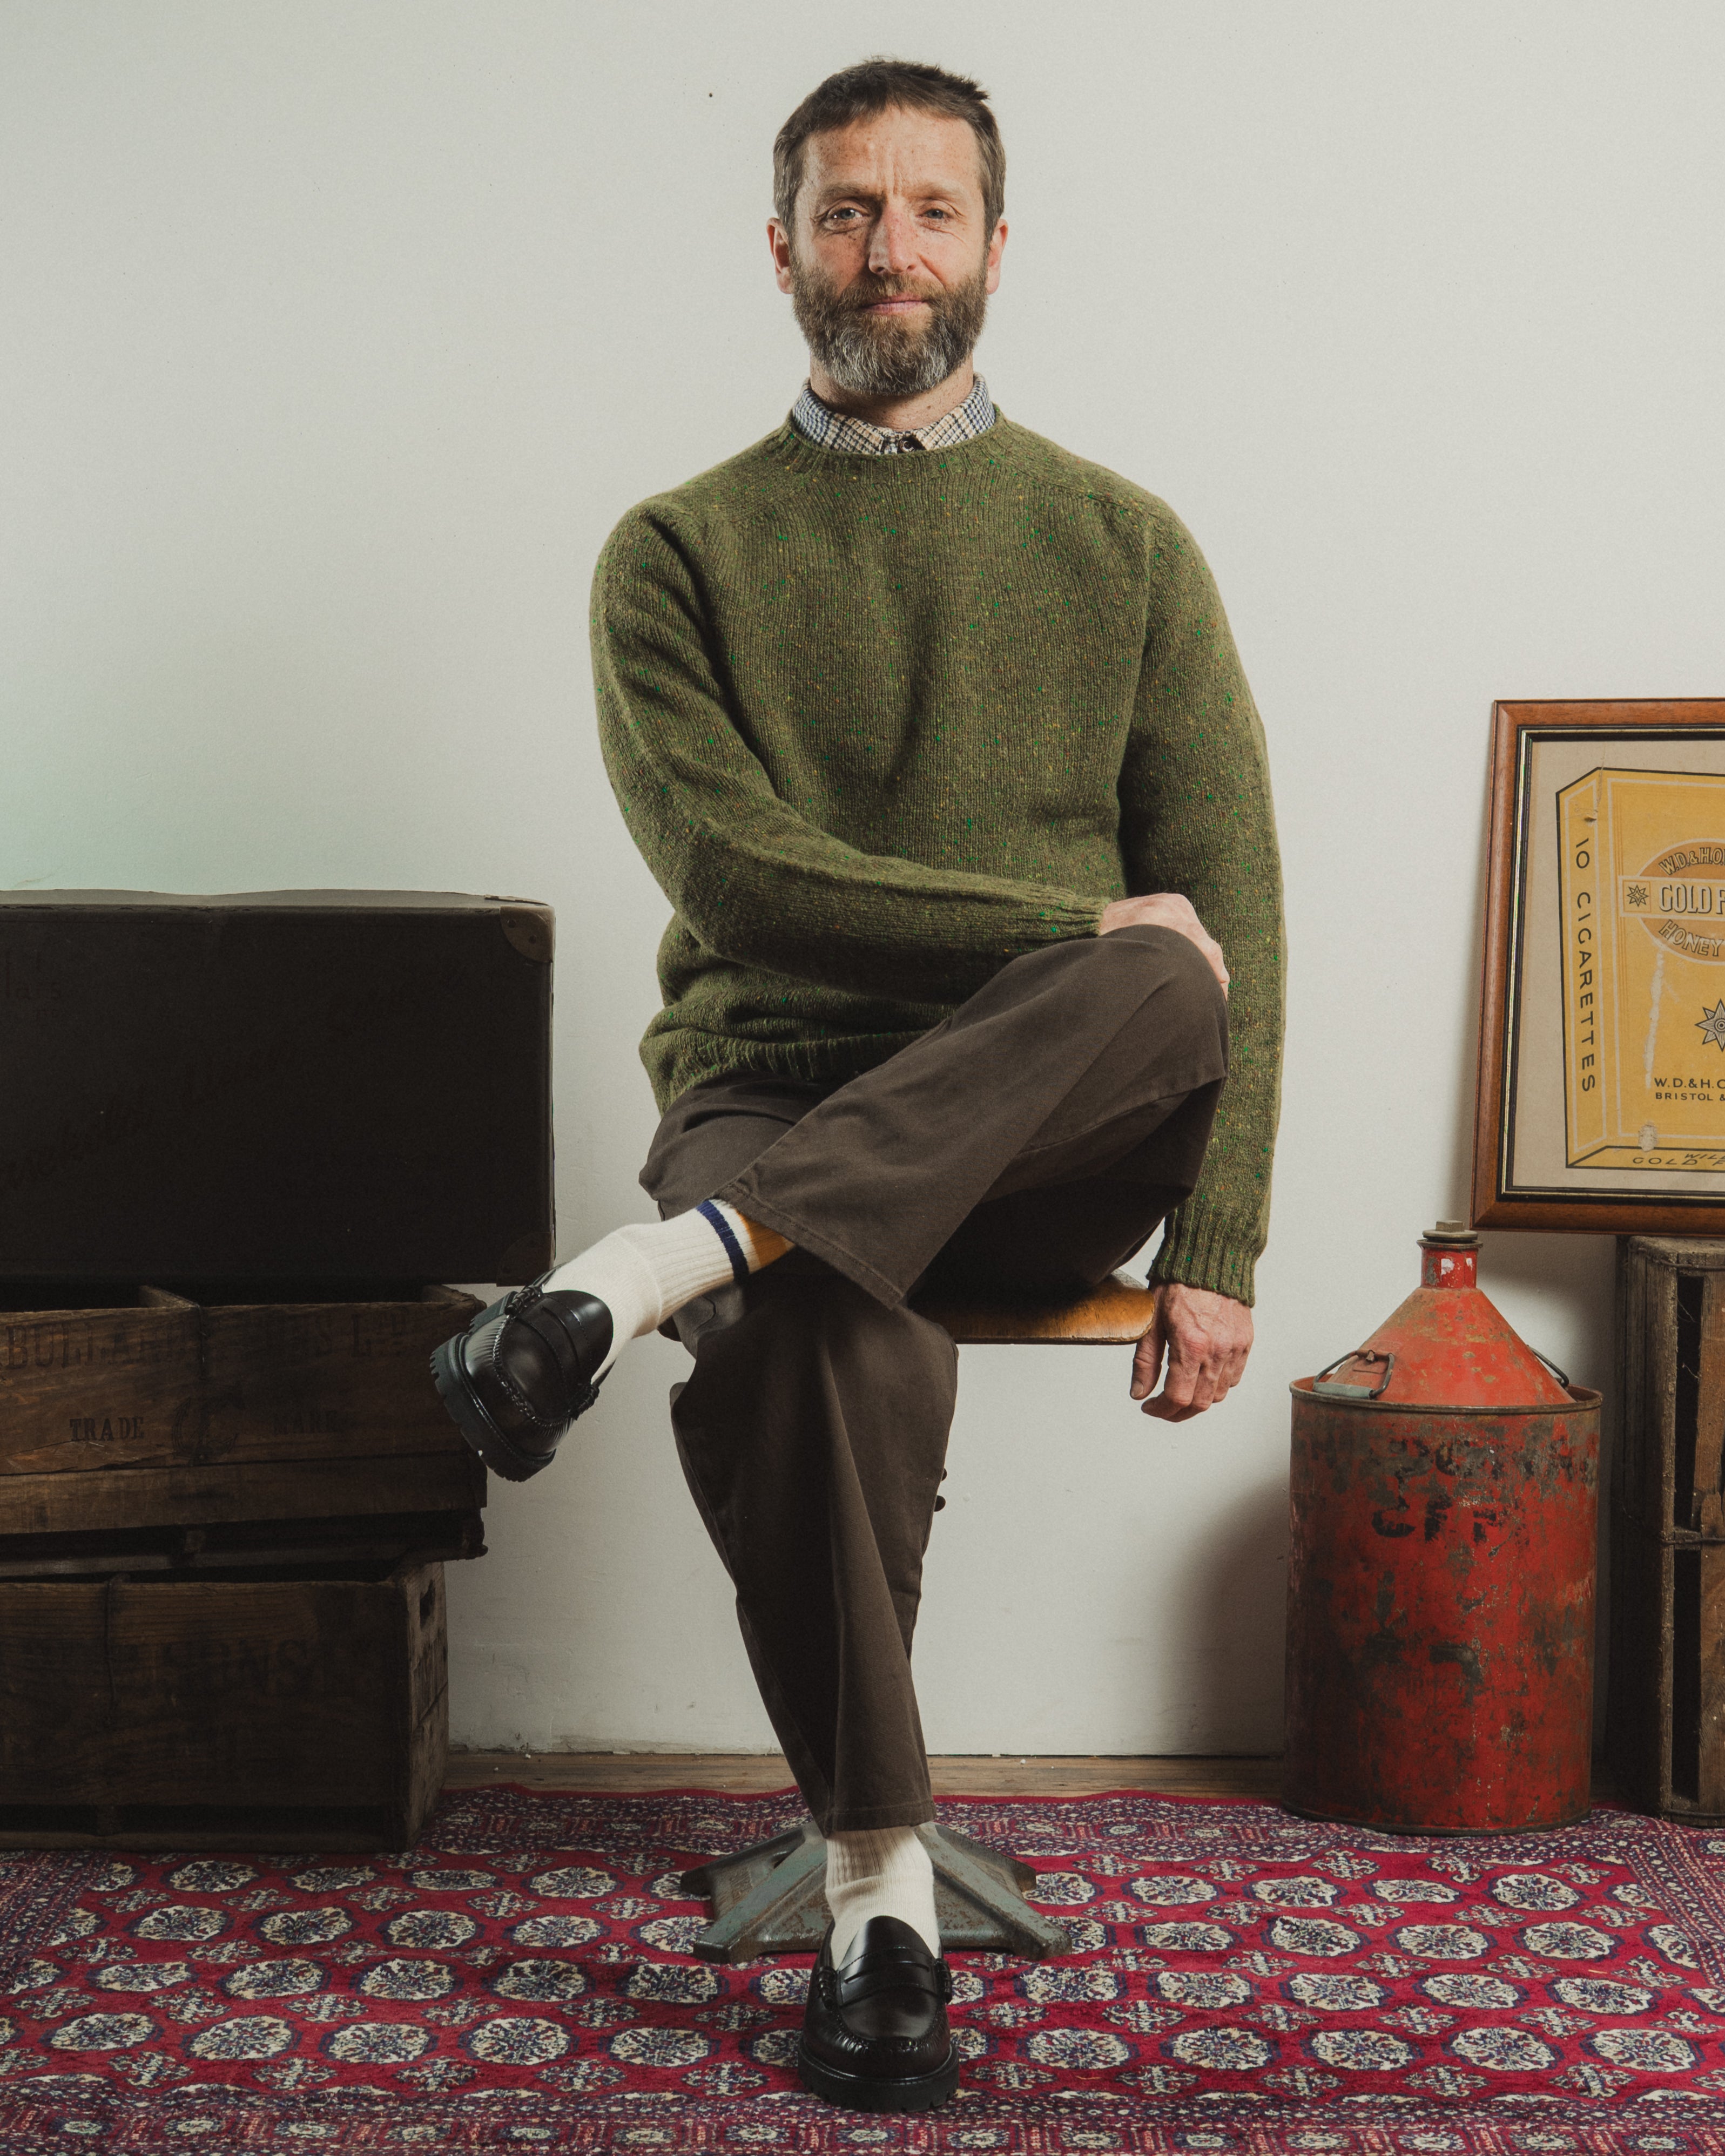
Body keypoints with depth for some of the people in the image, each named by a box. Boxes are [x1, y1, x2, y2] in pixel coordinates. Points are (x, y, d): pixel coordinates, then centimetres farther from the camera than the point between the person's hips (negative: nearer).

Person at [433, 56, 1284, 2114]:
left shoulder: (1120, 541, 11)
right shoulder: (682, 552, 9)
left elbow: (1228, 916, 4)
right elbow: (730, 867, -7)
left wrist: (1215, 1249, -7)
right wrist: (1069, 917, -14)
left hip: (1056, 1137, 1)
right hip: (775, 1100, -1)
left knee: (1164, 990, -33)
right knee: (827, 1340, -35)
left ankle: (644, 1278, -37)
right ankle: (878, 1880, -17)